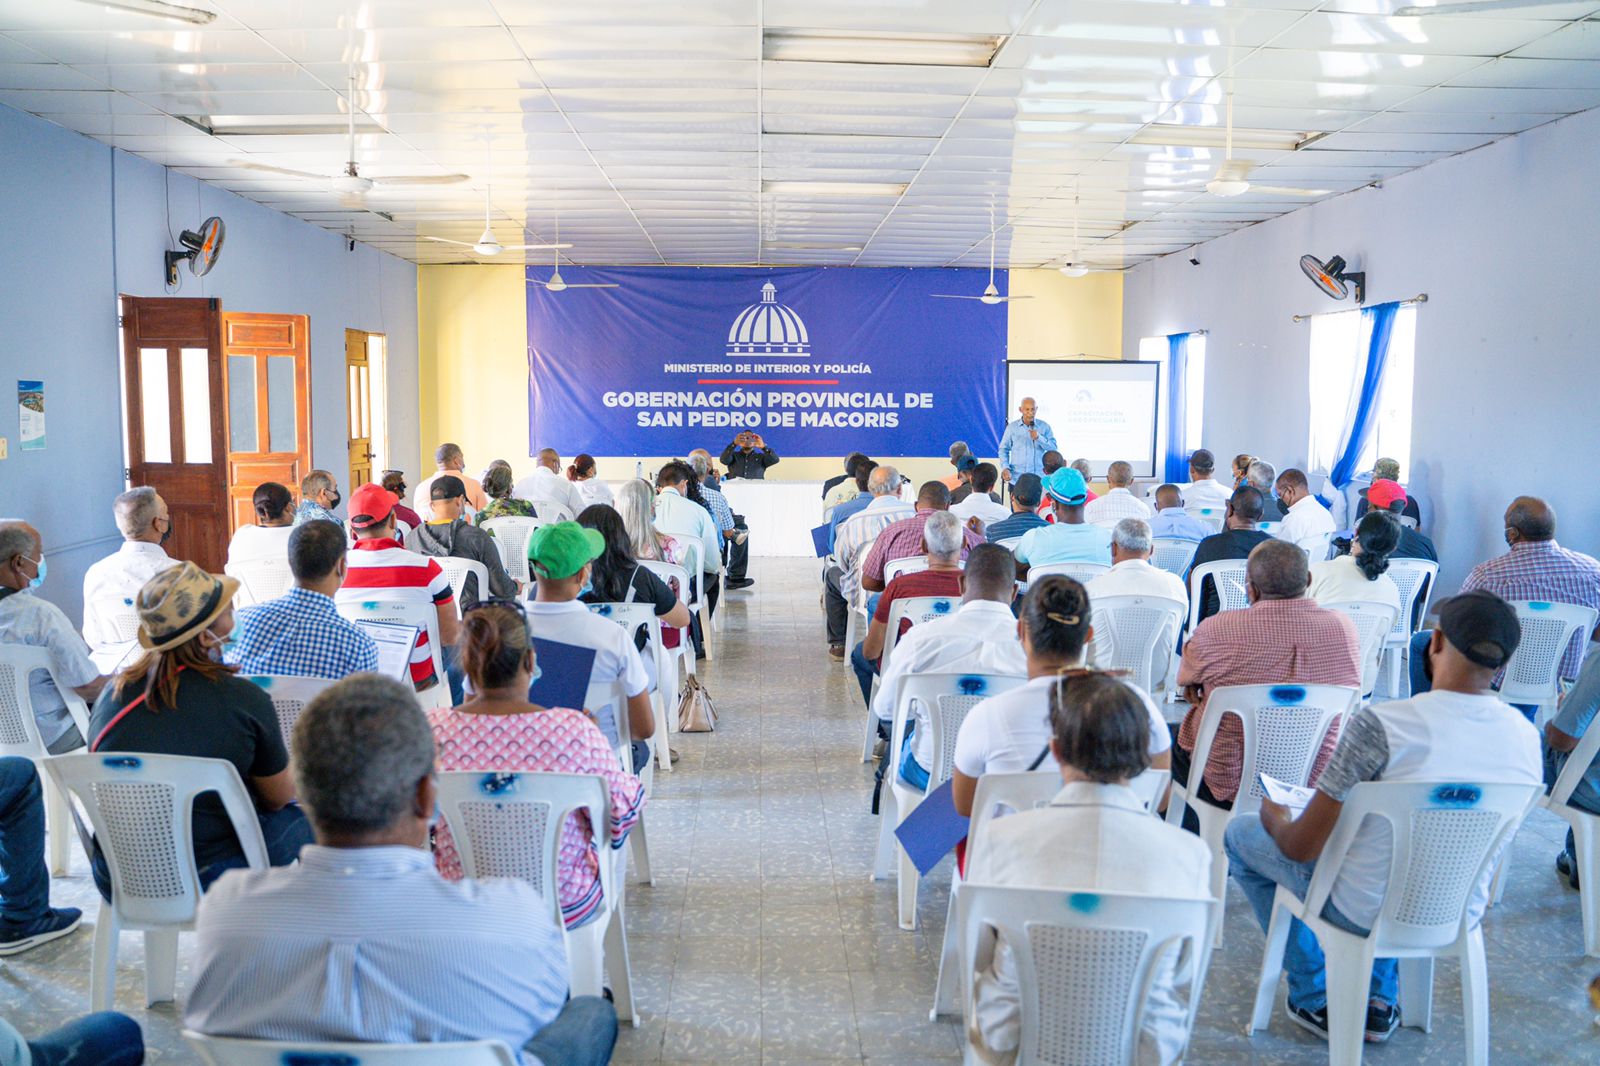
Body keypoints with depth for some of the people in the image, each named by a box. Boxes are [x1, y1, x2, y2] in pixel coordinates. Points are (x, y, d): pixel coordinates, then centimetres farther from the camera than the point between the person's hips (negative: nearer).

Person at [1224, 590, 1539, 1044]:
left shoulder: (1379, 723, -27)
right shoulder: (1528, 737, -9)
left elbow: (1301, 847, -20)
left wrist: (1275, 818, 3)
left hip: (1364, 912, -5)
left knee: (1241, 834, 18)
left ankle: (1316, 1000, 26)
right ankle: (1379, 1002, 36)